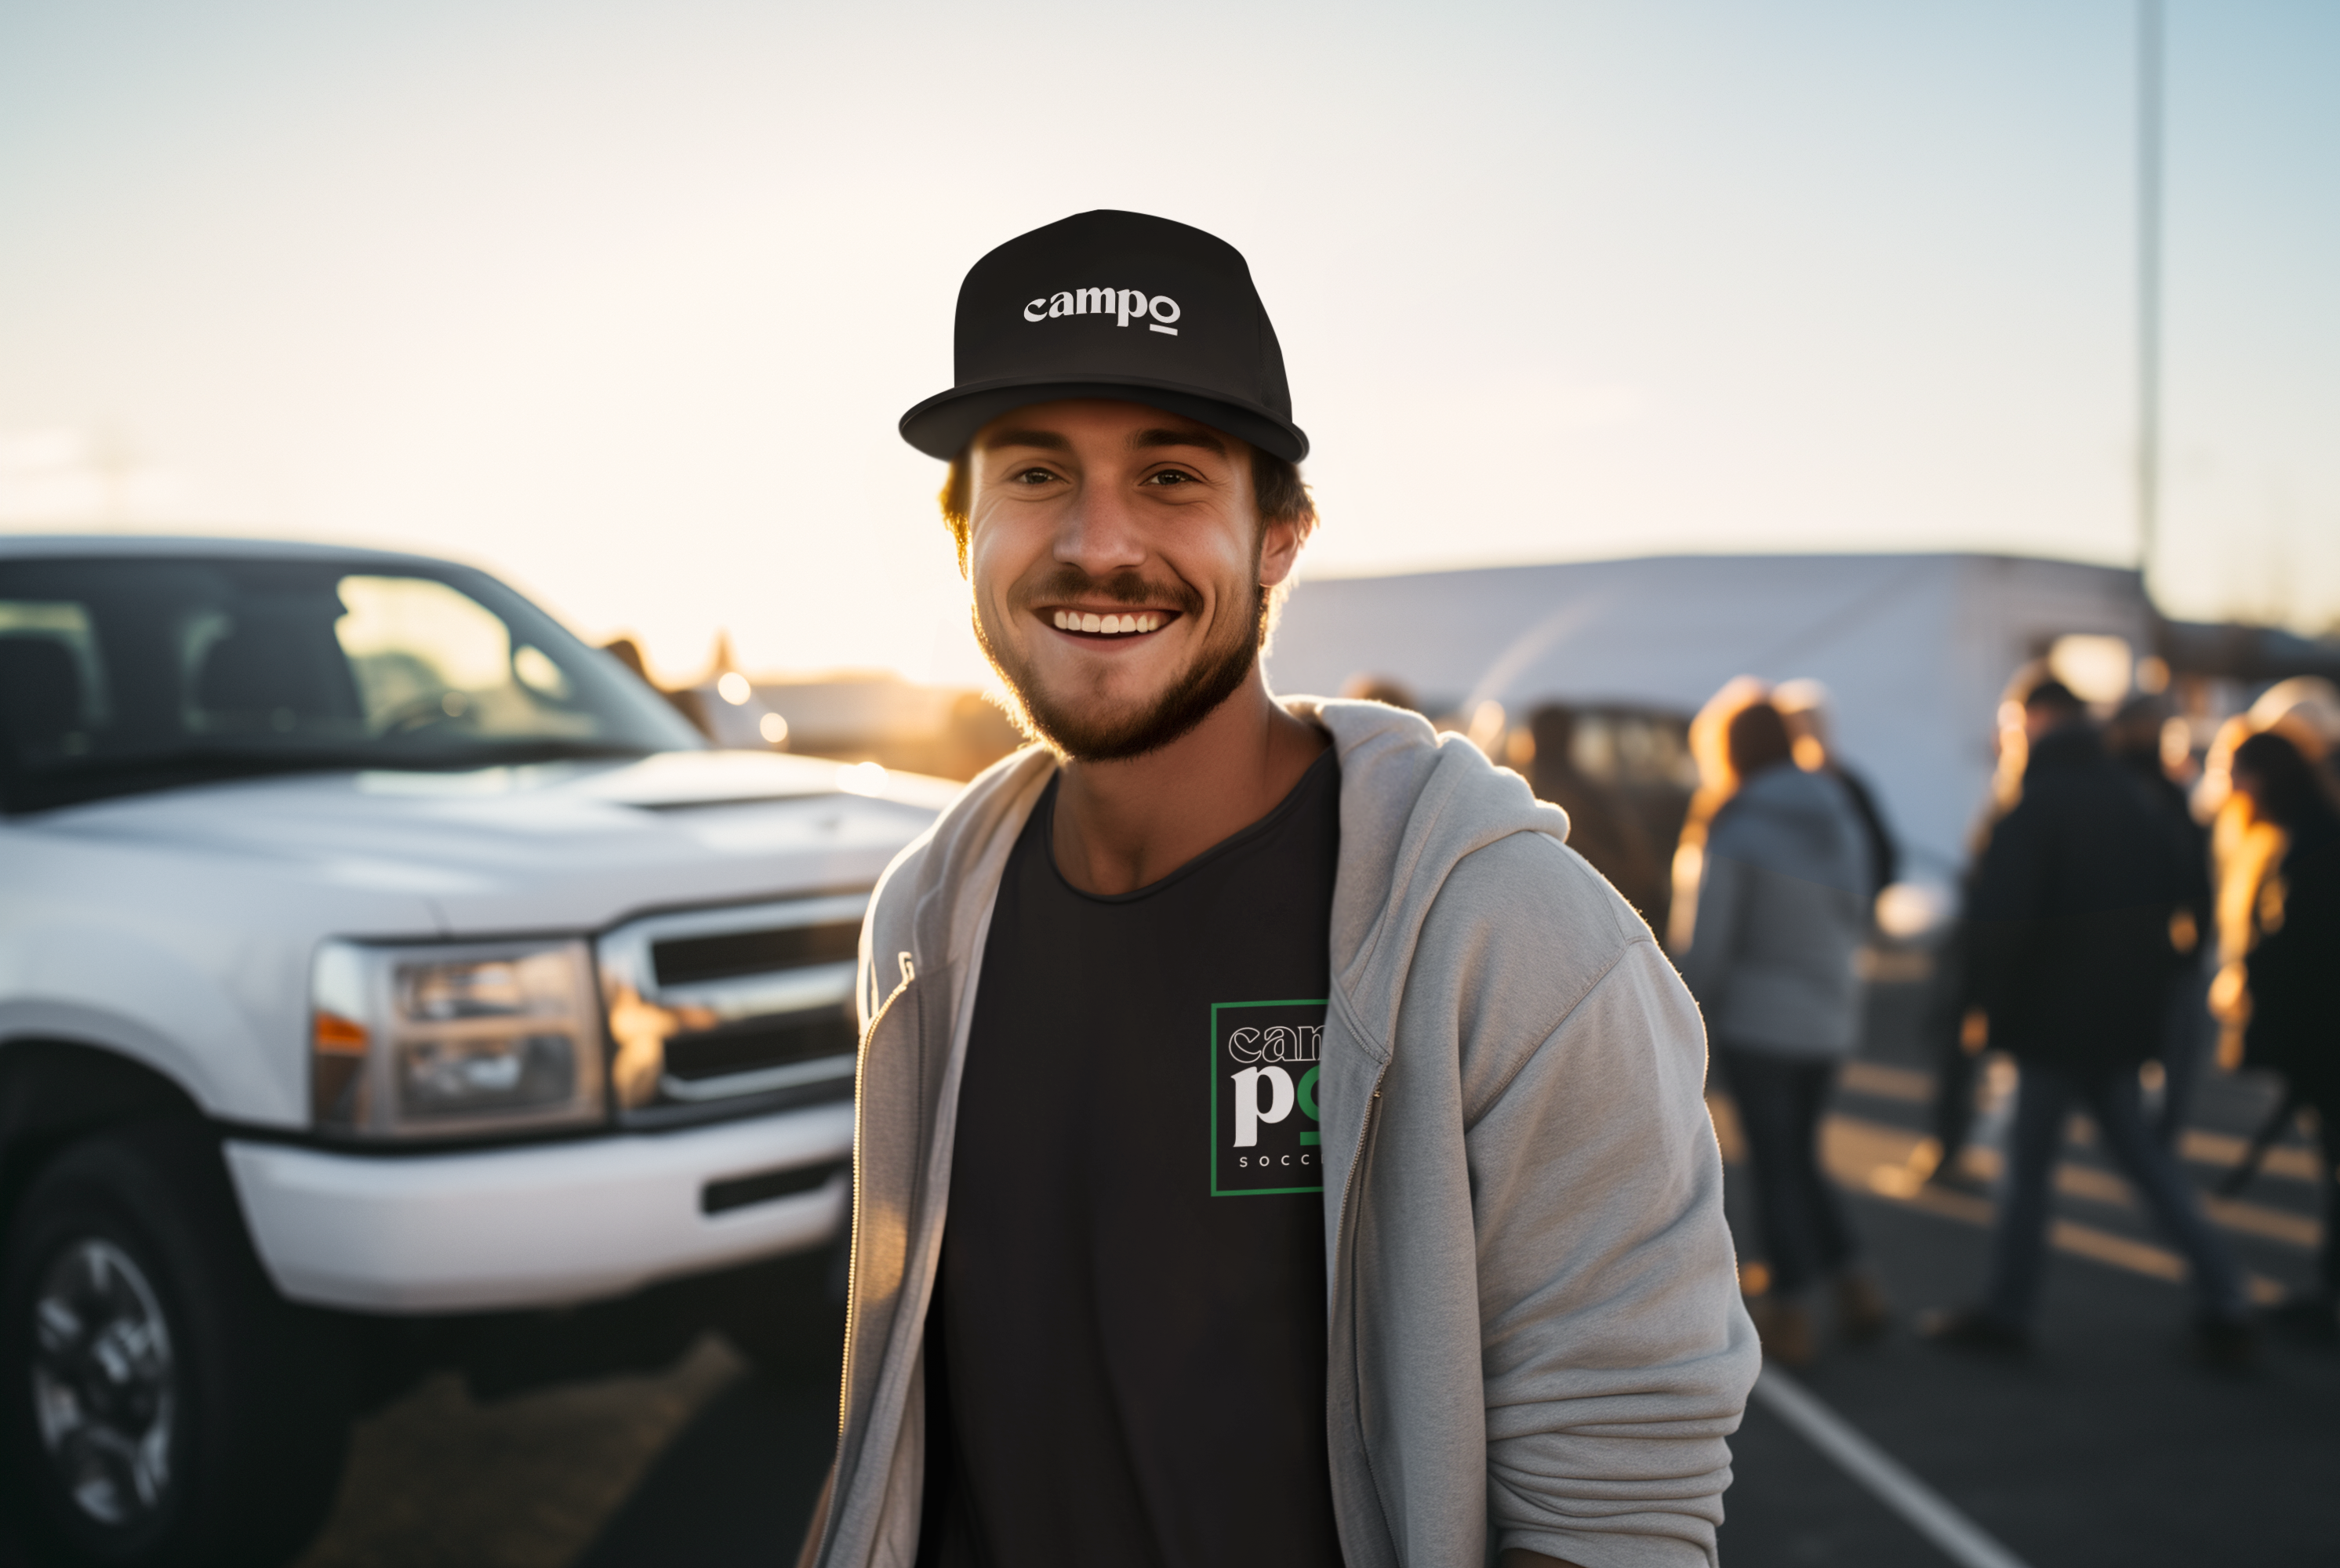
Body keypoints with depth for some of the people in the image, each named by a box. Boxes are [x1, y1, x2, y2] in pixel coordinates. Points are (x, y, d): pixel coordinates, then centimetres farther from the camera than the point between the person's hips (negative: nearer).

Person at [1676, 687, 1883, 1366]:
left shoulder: (1737, 827, -15)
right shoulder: (1841, 818, 5)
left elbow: (1709, 940, -15)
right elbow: (1854, 922, 12)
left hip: (1757, 1021, -6)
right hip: (1830, 1020, 6)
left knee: (1774, 1167, 5)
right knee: (1799, 1157, 20)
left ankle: (1791, 1316, 11)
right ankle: (1854, 1282, 12)